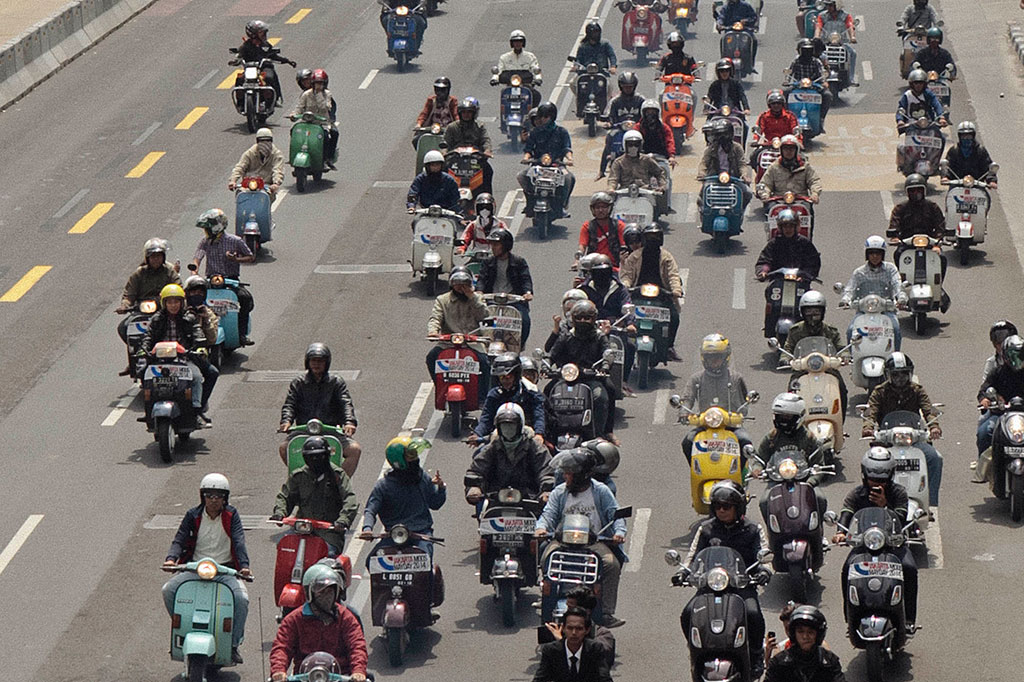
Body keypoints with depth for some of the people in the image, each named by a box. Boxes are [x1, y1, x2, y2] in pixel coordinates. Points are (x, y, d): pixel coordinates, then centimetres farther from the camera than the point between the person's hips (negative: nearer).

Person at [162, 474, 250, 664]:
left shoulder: (231, 515, 3)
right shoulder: (193, 515, 6)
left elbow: (239, 541, -9)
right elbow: (180, 539, -2)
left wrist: (244, 566, -26)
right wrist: (171, 559, -23)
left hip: (225, 570, -1)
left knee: (241, 598, -28)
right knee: (169, 589, -21)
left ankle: (234, 644, -10)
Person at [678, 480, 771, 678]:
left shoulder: (752, 529, 8)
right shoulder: (706, 529, 13)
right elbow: (693, 556, 12)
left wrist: (764, 571, -19)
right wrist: (684, 572, -8)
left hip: (742, 585, -2)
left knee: (753, 613, -31)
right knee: (688, 614, -23)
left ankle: (756, 655, -6)